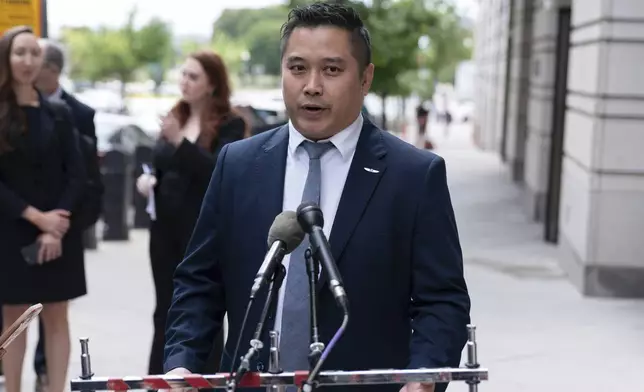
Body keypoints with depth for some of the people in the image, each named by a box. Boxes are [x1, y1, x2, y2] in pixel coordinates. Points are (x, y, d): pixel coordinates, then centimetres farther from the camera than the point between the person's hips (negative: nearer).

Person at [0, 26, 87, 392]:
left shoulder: (59, 114, 5)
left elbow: (76, 175, 2)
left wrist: (55, 227, -10)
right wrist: (35, 216, -14)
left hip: (58, 231, 2)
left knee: (56, 317, 4)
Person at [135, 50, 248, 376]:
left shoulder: (230, 125, -8)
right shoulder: (174, 117, 11)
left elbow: (220, 171, -21)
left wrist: (179, 141, -30)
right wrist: (147, 179, -3)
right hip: (166, 228, 6)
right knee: (165, 313, 11)